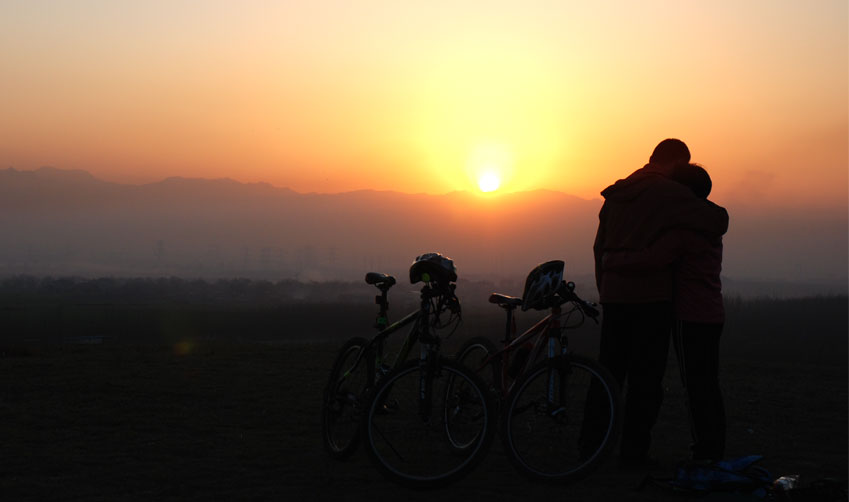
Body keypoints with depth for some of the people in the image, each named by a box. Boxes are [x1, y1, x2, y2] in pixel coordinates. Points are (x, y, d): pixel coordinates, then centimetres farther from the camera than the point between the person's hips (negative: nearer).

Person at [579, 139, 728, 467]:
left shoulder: (616, 194, 14)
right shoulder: (670, 193, -10)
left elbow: (600, 246, 19)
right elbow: (718, 221, -16)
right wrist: (707, 209, 7)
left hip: (613, 295, 7)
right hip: (651, 296, -7)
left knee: (609, 369, 14)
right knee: (645, 376, 0)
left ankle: (590, 442, 18)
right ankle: (634, 451, 2)